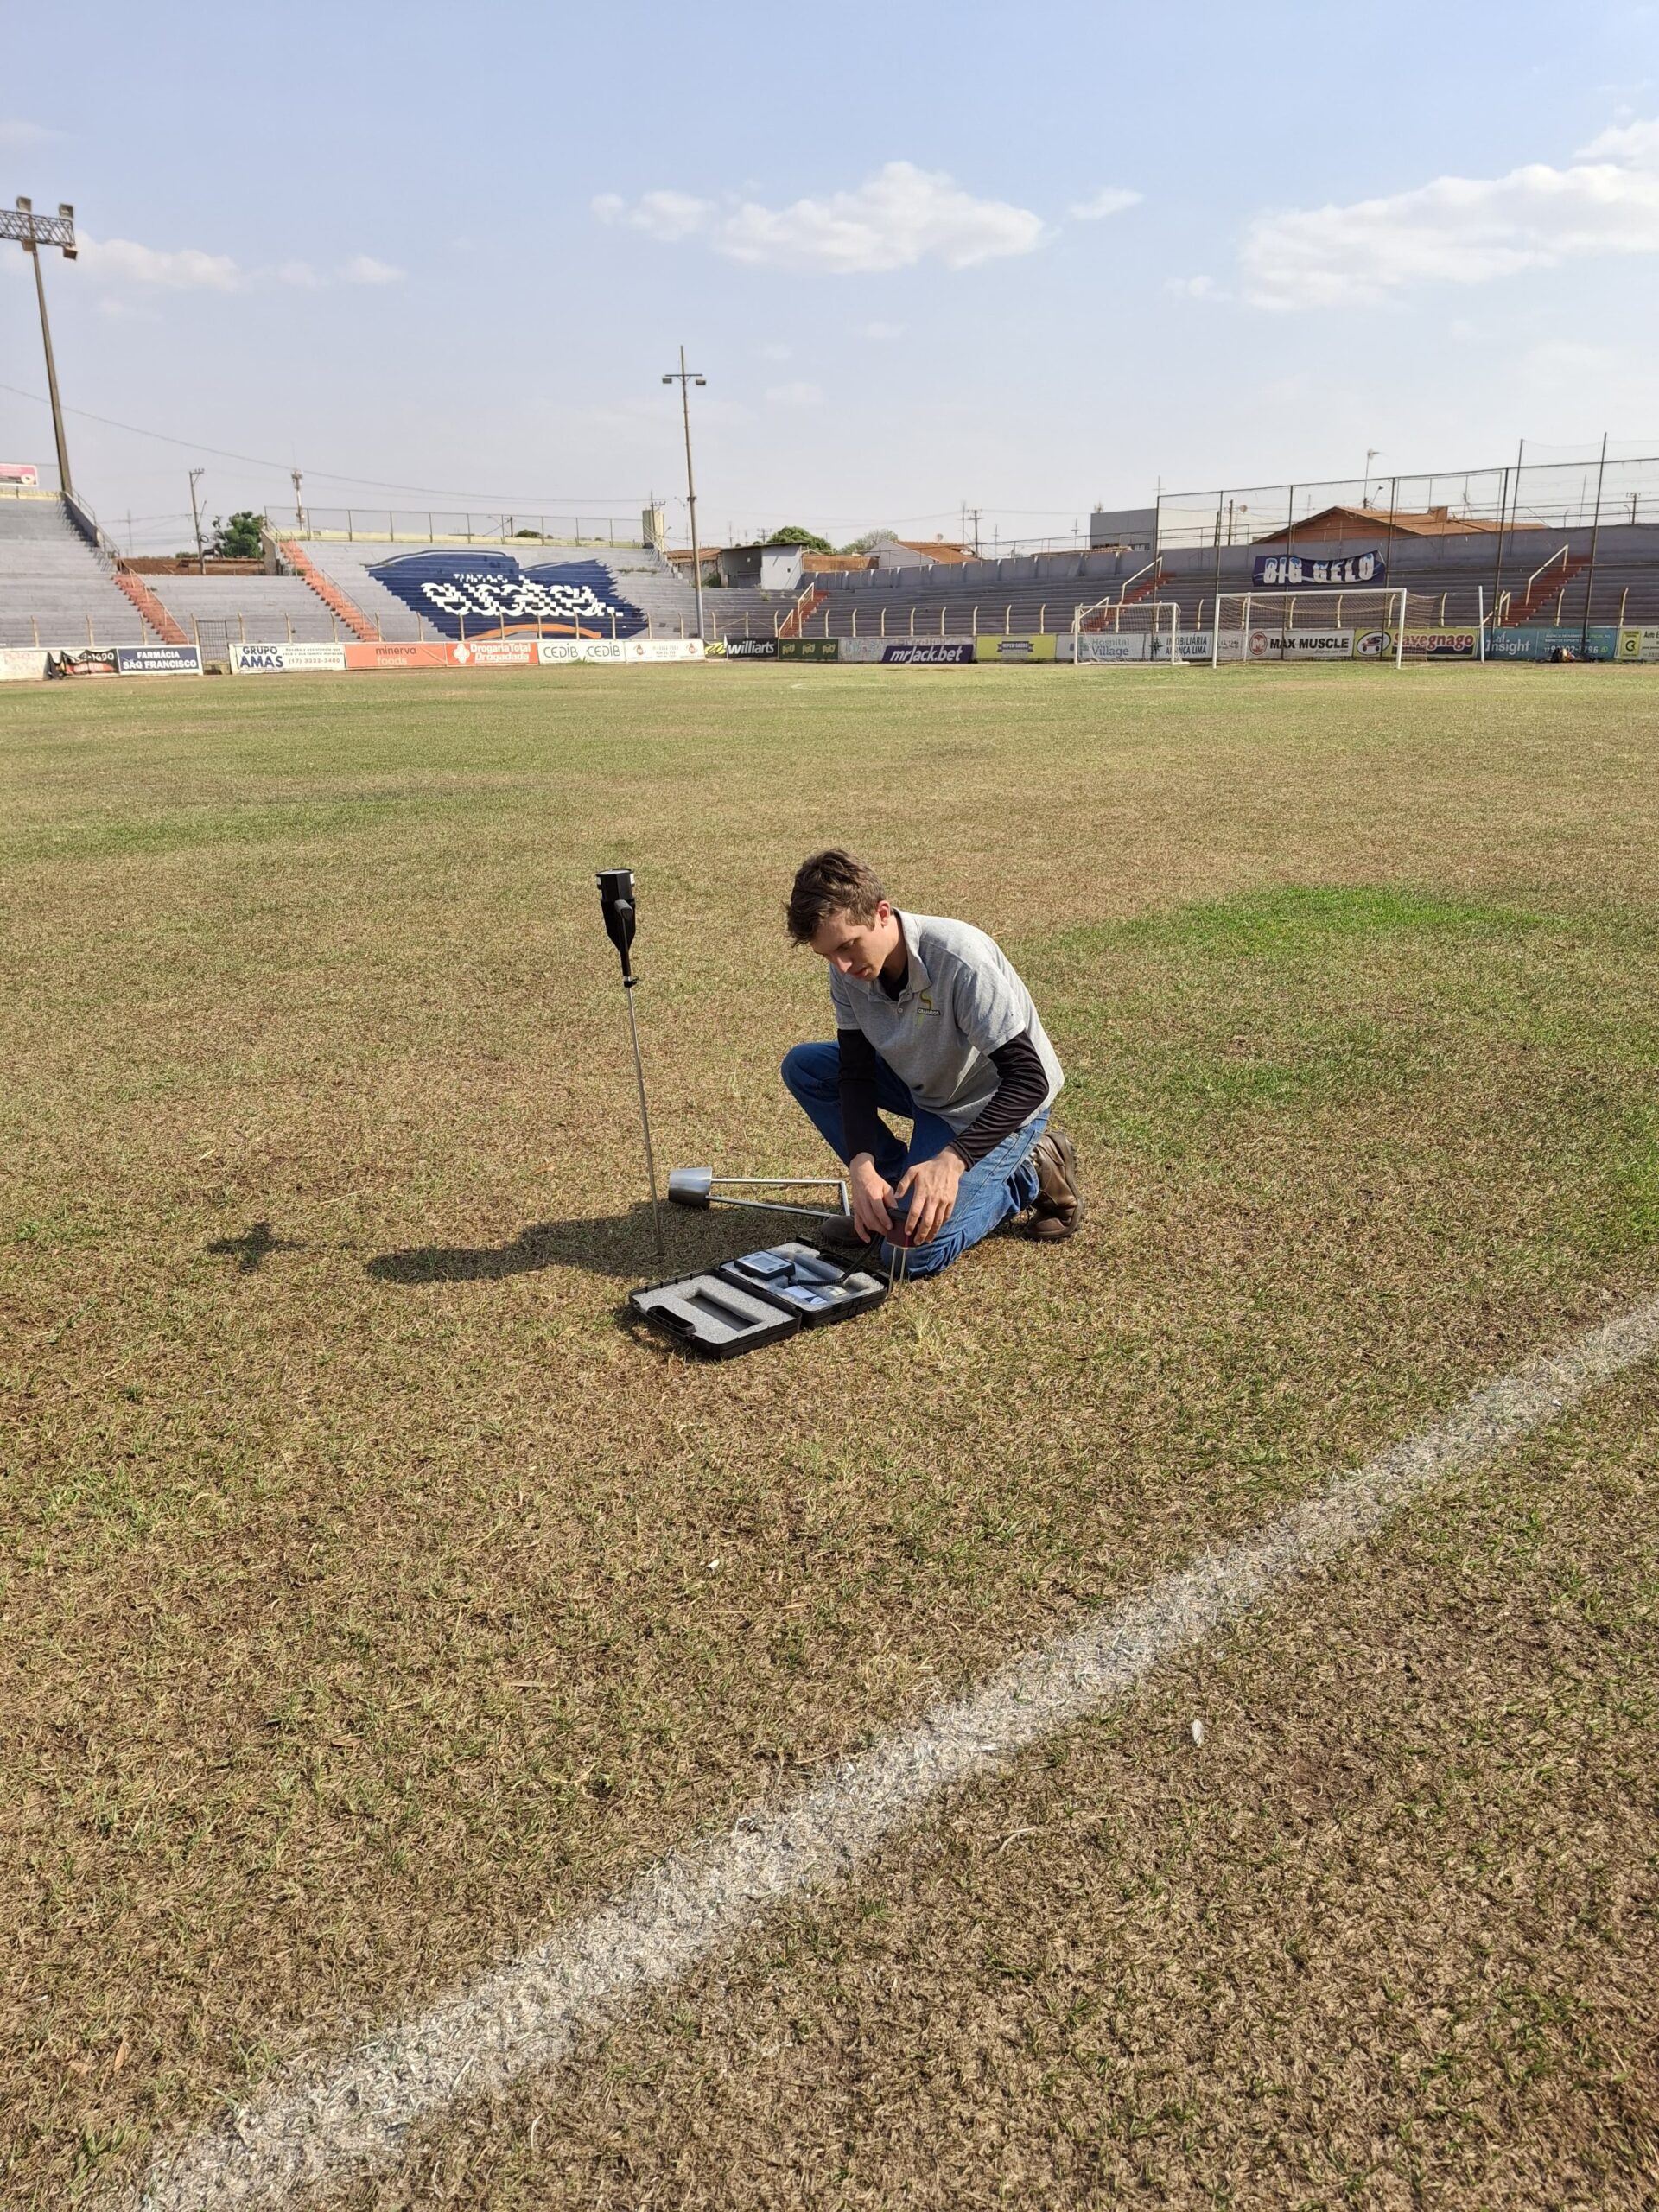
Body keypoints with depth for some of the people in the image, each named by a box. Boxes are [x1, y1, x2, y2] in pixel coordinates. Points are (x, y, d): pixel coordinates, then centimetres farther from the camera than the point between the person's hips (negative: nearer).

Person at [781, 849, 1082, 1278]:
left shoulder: (960, 960, -35)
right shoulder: (849, 969, -15)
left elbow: (1028, 1079, -34)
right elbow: (855, 1071, -11)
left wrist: (951, 1160, -44)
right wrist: (862, 1165, -27)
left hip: (998, 1105, -7)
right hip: (926, 1086, 7)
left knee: (911, 1253, -18)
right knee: (803, 1066, -6)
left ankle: (1029, 1178, 4)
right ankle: (892, 1198, 3)